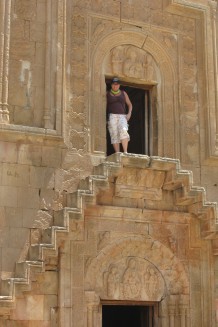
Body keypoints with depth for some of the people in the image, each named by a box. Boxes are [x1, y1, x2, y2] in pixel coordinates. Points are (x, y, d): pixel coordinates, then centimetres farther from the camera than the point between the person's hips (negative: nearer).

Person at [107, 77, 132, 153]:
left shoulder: (123, 93, 15)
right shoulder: (107, 94, 11)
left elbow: (130, 104, 19)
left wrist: (129, 114, 2)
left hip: (122, 116, 0)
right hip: (111, 116, 0)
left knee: (123, 131, -25)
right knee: (114, 135, -12)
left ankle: (125, 152, -34)